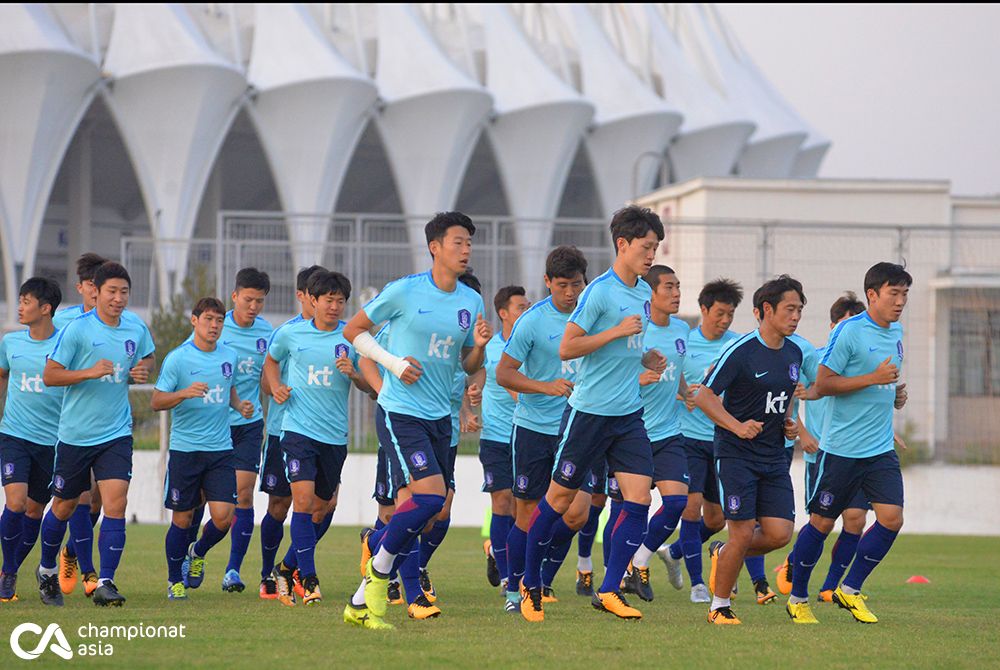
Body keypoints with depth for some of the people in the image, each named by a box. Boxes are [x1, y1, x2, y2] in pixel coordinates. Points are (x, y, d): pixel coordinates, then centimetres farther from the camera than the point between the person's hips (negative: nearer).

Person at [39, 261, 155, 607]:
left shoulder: (137, 329, 1)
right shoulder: (77, 329, -13)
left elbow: (147, 358, 21)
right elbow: (49, 374, -13)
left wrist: (142, 370, -2)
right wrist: (90, 372, -26)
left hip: (117, 433, 2)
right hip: (75, 433, -2)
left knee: (116, 503, -13)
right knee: (64, 506, 12)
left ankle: (105, 583, -9)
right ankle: (47, 571, 35)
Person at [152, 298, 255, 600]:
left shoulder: (229, 356, 7)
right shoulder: (177, 358, -8)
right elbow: (157, 402, -8)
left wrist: (239, 405, 3)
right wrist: (185, 393, -25)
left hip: (221, 450, 3)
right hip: (184, 448, -3)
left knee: (223, 516, -8)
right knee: (182, 518, 3)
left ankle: (197, 554, 24)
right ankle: (174, 580, 23)